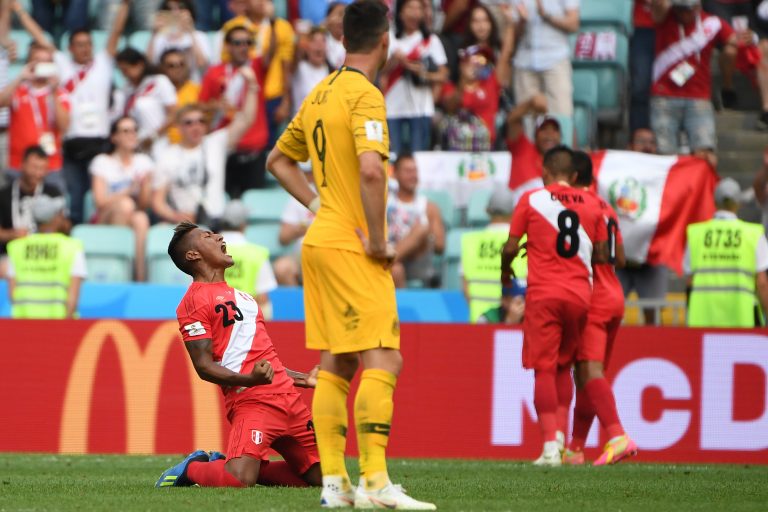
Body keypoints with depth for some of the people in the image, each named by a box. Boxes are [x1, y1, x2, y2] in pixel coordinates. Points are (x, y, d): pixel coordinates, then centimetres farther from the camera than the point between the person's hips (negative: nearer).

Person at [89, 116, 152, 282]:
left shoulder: (144, 162, 10)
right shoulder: (102, 162, 1)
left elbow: (144, 205, 5)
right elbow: (100, 201, -11)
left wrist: (143, 186, -15)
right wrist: (128, 190, -23)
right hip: (105, 222, -2)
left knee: (141, 219, -34)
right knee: (125, 204, -35)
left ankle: (141, 278, -38)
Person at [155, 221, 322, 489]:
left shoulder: (240, 295, 26)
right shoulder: (194, 301, -3)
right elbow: (204, 367, -11)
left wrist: (303, 378, 30)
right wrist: (249, 379, -26)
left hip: (287, 396, 9)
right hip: (250, 400, -9)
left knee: (322, 476, 5)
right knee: (239, 480, -30)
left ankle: (227, 464, 16)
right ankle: (191, 469, 4)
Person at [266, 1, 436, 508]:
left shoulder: (320, 94, 13)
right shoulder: (366, 95, -14)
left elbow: (279, 160, 25)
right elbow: (371, 169, -27)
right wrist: (377, 239, -18)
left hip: (321, 239, 9)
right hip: (352, 246, -9)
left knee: (335, 364, 10)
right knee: (383, 361, -10)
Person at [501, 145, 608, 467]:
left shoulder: (531, 200, -1)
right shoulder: (591, 204, 7)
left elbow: (510, 248, 1)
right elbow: (601, 255, 10)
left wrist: (505, 271, 21)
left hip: (543, 293, -3)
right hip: (580, 293, 3)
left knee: (544, 368, -2)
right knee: (564, 365, 19)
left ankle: (550, 444, -10)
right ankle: (560, 431, 6)